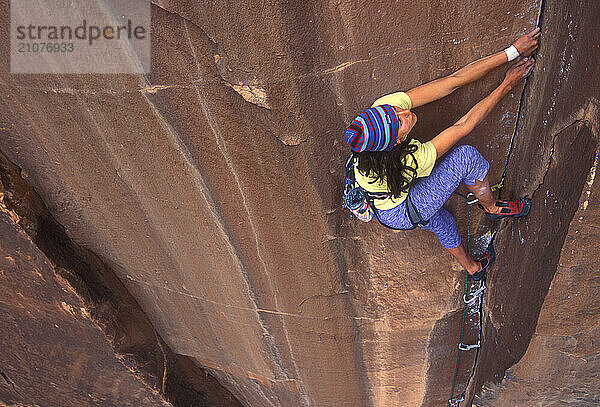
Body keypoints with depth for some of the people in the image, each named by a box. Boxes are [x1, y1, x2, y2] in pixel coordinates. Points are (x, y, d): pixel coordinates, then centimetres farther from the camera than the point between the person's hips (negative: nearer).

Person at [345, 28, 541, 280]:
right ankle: (492, 208, 10)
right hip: (399, 215, -7)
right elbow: (465, 124, -29)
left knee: (441, 223, 32)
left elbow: (453, 81, -27)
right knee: (466, 156, -19)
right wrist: (507, 85, -17)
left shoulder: (385, 107, -27)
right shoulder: (414, 159, -40)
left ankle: (471, 267, 61)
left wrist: (512, 52, -25)